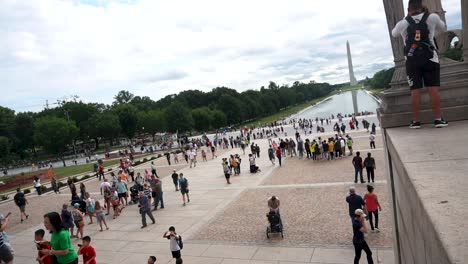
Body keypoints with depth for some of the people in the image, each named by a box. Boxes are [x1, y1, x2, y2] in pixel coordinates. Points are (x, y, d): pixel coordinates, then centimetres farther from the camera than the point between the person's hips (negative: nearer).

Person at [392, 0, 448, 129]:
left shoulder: (403, 23, 2)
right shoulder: (432, 18, 2)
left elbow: (394, 34, 23)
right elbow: (443, 28, 21)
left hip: (412, 61, 0)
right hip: (430, 59, 0)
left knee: (415, 91, 0)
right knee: (433, 89, 0)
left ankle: (416, 121, 4)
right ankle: (438, 119, 0)